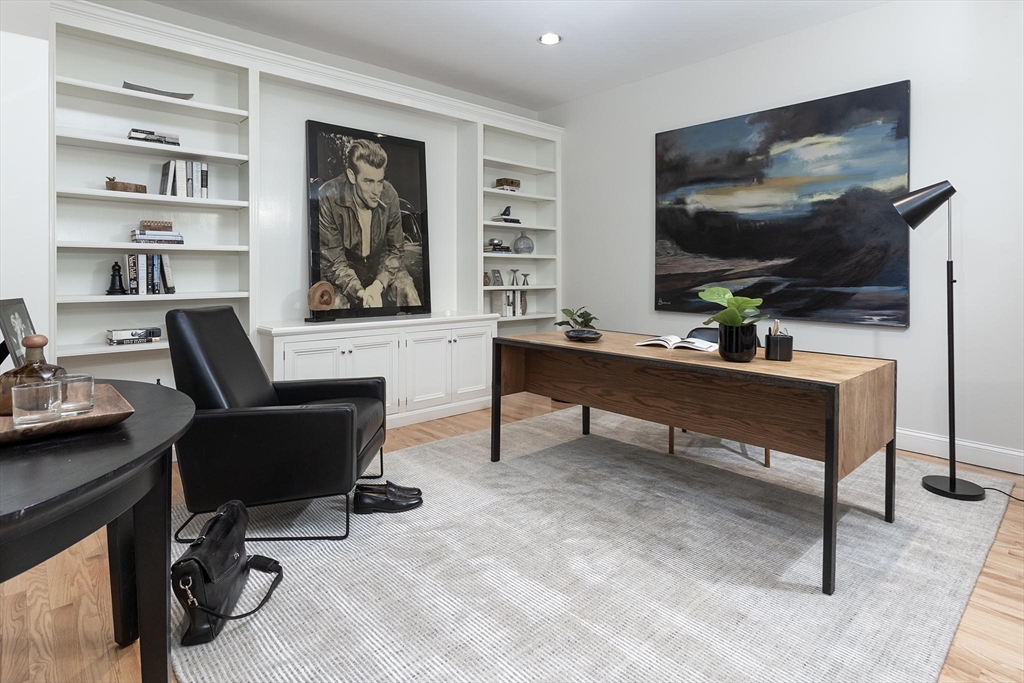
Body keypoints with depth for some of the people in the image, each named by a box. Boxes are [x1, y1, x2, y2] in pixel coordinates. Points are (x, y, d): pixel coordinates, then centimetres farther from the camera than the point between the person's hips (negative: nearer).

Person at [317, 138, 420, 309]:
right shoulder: (328, 198, -26)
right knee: (336, 300, -30)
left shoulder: (389, 194, -17)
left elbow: (395, 249, -7)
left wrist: (378, 285, -25)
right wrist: (361, 293, -37)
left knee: (407, 292, -20)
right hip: (343, 269, -3)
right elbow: (332, 260, -22)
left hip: (379, 265, 3)